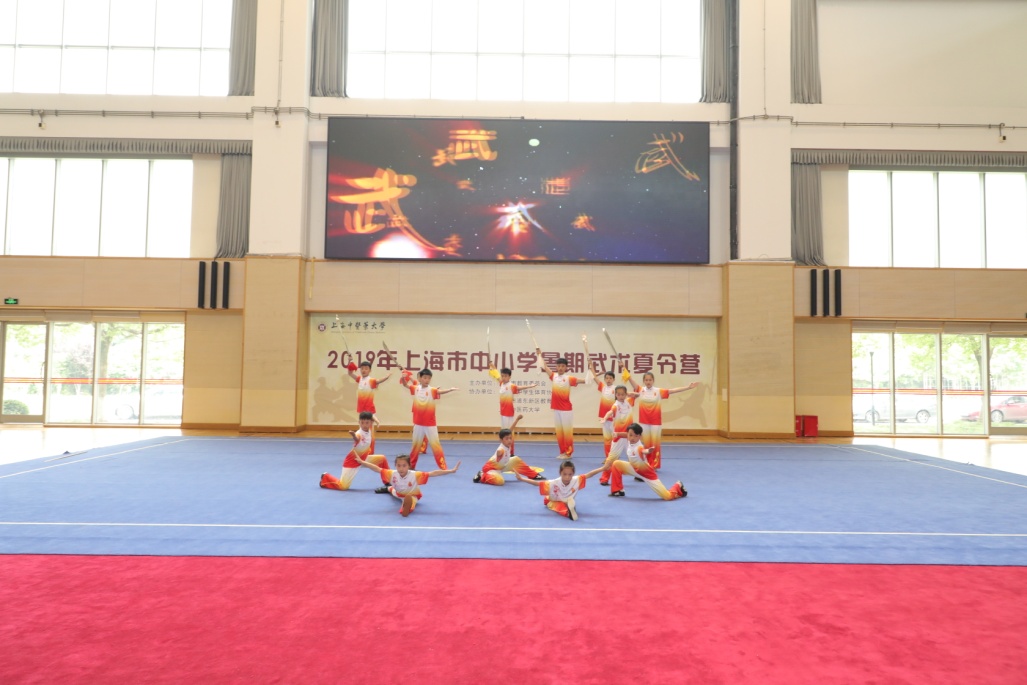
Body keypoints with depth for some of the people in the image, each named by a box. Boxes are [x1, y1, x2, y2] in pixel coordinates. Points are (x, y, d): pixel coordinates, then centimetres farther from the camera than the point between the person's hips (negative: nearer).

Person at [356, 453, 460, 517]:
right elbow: (377, 468, -25)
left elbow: (432, 473, -44)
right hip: (399, 494, 4)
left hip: (412, 496, -4)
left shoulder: (415, 475, -39)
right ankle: (389, 488, 75)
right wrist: (361, 462, -26)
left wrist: (451, 471, -50)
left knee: (408, 499, -48)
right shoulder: (392, 474, -30)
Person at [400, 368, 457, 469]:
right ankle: (411, 465, 32)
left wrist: (450, 389, -48)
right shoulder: (416, 389, 0)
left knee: (435, 444, -4)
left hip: (430, 424, -4)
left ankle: (443, 467, 1)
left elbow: (440, 392, -29)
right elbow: (406, 384, 8)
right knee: (415, 444, 17)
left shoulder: (432, 390, -12)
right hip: (418, 424, 4)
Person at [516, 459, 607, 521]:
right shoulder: (554, 483, -34)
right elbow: (537, 483, -31)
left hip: (568, 502, 9)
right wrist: (522, 479, -37)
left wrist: (603, 468, -43)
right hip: (554, 502, -9)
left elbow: (588, 475, -35)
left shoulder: (576, 480, -31)